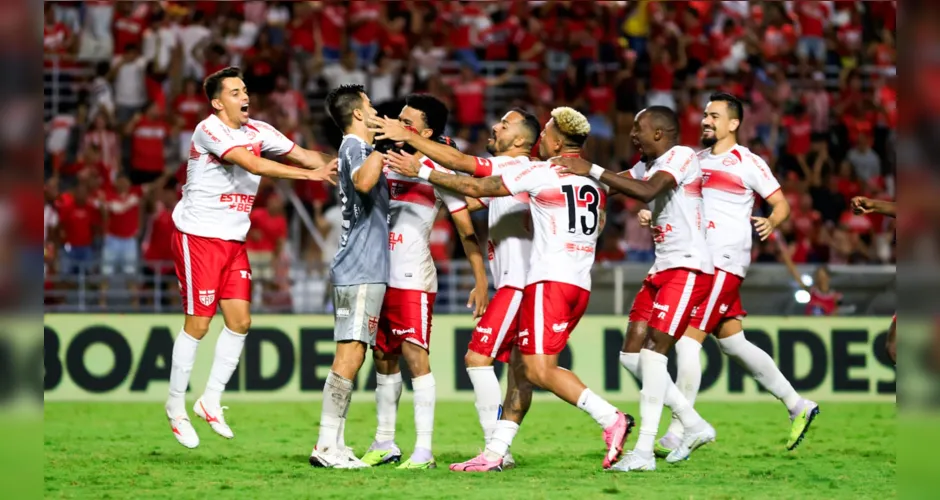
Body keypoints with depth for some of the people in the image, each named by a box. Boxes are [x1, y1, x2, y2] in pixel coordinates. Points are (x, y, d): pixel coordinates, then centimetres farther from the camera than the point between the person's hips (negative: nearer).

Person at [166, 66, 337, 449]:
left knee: (240, 321, 1)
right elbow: (254, 165, -28)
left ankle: (211, 400, 13)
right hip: (198, 236, -7)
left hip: (234, 241, 7)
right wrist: (310, 174, -31)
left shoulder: (258, 131, 8)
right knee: (198, 324, -4)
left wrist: (332, 167, -19)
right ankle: (176, 409, 7)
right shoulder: (210, 130, -17)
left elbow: (301, 154, 3)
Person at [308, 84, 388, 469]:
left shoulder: (356, 148, 20)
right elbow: (364, 181, -35)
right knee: (349, 356, -13)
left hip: (361, 271, 10)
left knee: (350, 357, 9)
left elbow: (371, 187, 42)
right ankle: (326, 446, -16)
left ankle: (334, 444, 9)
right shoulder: (354, 147, -10)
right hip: (360, 272, -10)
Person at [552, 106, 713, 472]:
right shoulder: (647, 164, 17)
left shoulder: (681, 156, -13)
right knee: (632, 354, 4)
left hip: (688, 267, -10)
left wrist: (592, 170, -26)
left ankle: (644, 451, -17)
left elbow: (646, 192, -28)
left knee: (654, 350, -16)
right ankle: (693, 424, 15)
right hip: (662, 268, 10)